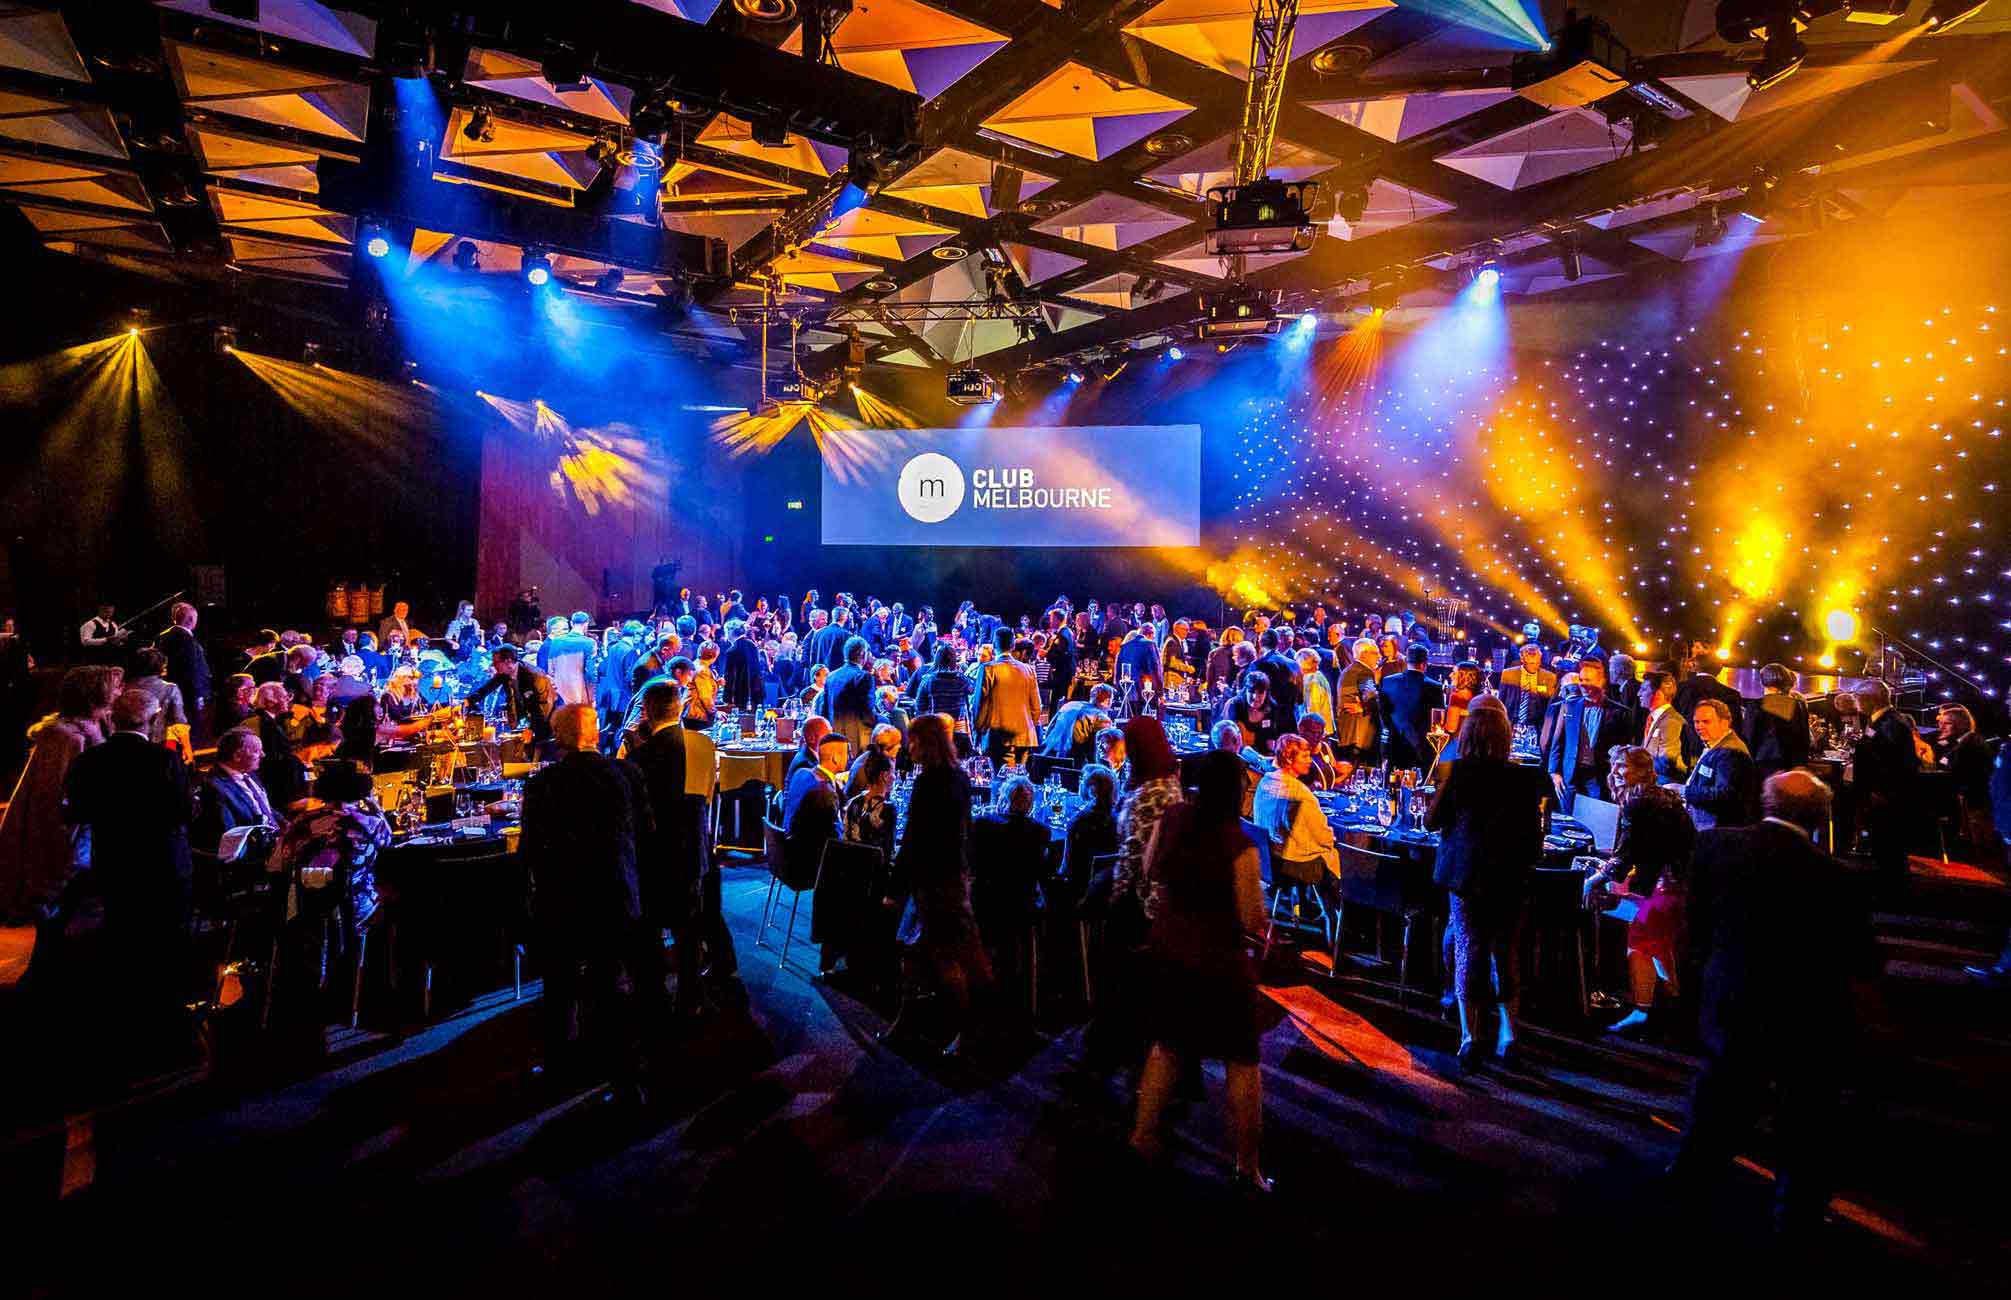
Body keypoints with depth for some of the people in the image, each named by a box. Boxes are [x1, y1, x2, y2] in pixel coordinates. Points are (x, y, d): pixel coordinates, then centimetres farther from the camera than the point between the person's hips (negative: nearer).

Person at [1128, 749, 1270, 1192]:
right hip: (1220, 964, -5)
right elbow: (1253, 920, -17)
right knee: (1242, 1061, 12)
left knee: (1168, 1044, 24)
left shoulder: (1171, 818, -8)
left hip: (1167, 952, 6)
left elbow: (1151, 871, 9)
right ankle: (1247, 1164, 22)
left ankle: (1143, 1135, 32)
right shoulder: (1239, 843, -23)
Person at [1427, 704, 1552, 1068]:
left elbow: (1431, 821, -4)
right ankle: (1507, 1033, 21)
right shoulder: (1526, 777, -7)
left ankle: (1469, 1036, 6)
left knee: (1467, 952, 7)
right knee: (1505, 954, 16)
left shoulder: (1458, 771, -10)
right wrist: (1528, 860, 15)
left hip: (1467, 874, -1)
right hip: (1511, 878, 2)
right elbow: (1535, 833, -2)